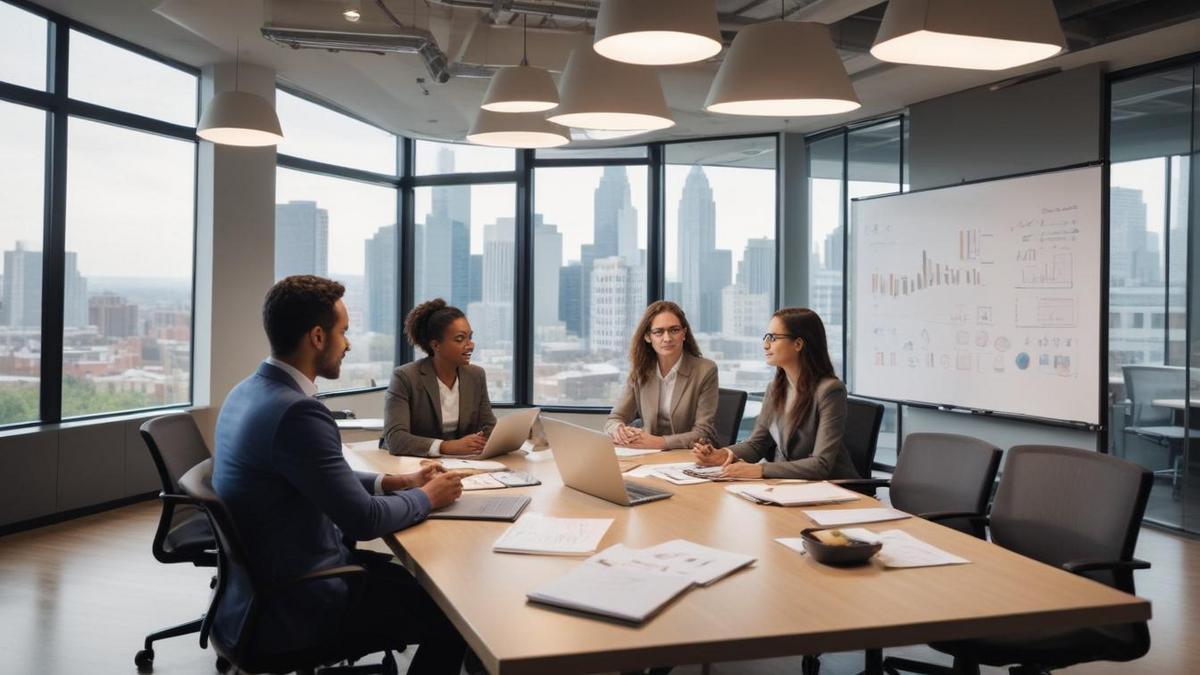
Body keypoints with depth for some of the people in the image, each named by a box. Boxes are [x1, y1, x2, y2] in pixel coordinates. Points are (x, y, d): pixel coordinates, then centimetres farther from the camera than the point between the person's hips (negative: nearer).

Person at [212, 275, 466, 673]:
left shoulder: (251, 391, 4)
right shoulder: (296, 411, -26)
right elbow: (364, 520, -23)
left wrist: (396, 482, 8)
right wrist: (427, 497, -5)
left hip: (264, 582, 9)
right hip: (289, 607, -9)